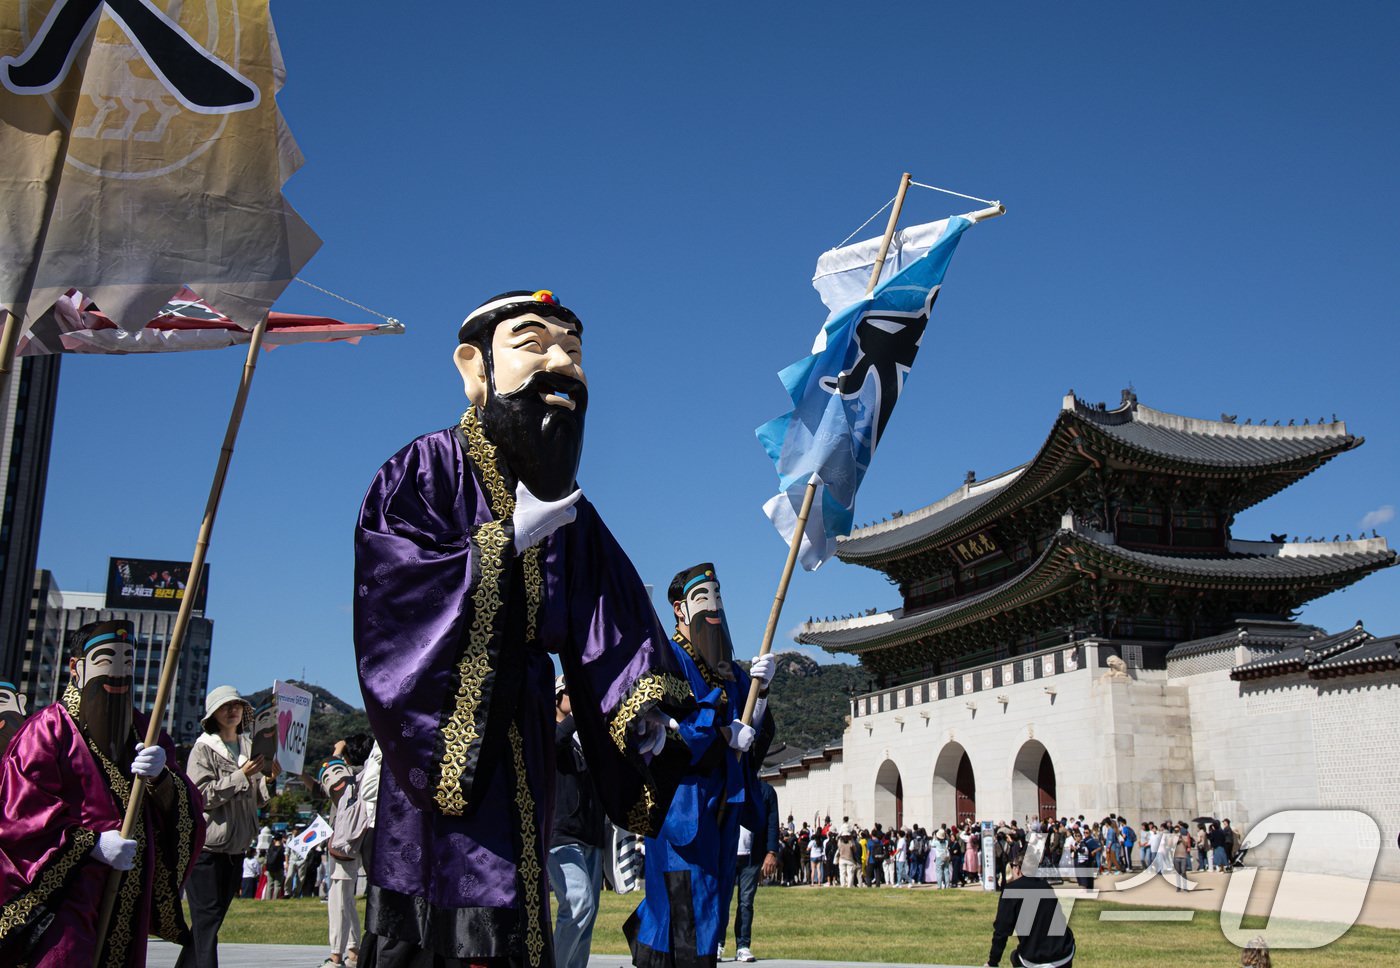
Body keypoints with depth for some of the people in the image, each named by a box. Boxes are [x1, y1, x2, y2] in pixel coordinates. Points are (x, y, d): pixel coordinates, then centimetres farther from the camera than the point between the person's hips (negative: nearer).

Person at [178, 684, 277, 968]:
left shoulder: (249, 748, 12)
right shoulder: (203, 749, -4)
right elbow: (202, 796, -15)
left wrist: (268, 779, -4)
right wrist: (241, 776, -19)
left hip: (236, 848, 6)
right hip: (206, 847, -6)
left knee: (211, 920, 11)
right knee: (207, 919, -7)